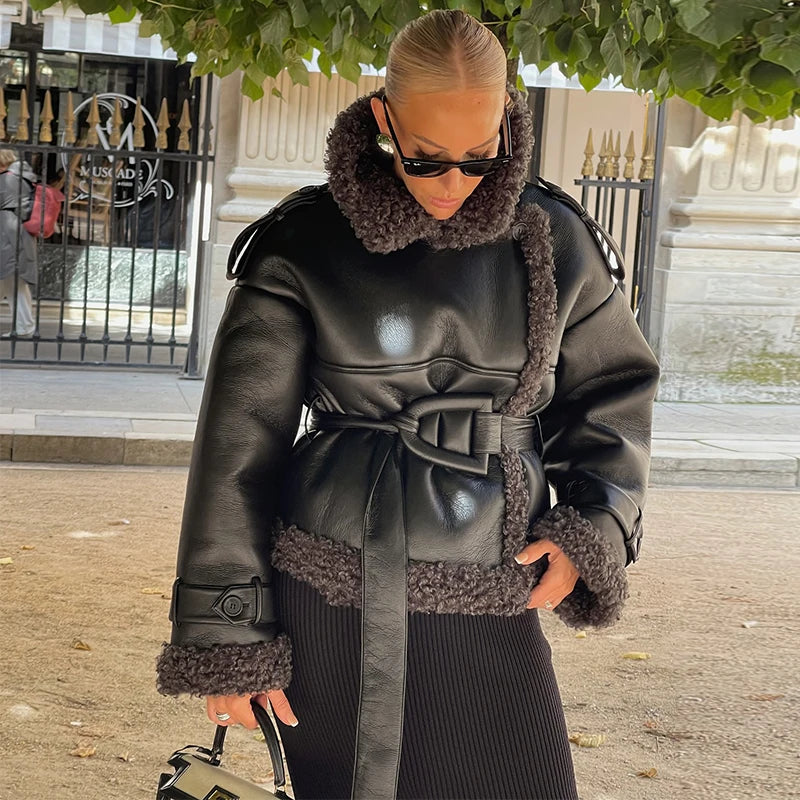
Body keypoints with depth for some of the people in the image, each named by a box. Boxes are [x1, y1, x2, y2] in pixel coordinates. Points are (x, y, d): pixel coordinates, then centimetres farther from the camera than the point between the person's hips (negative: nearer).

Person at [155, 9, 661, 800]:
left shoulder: (552, 243, 3)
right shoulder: (306, 247, -4)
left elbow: (612, 387, 17)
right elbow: (238, 444, -2)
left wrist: (590, 528, 0)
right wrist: (226, 634, -4)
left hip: (491, 608, 2)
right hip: (335, 603, -2)